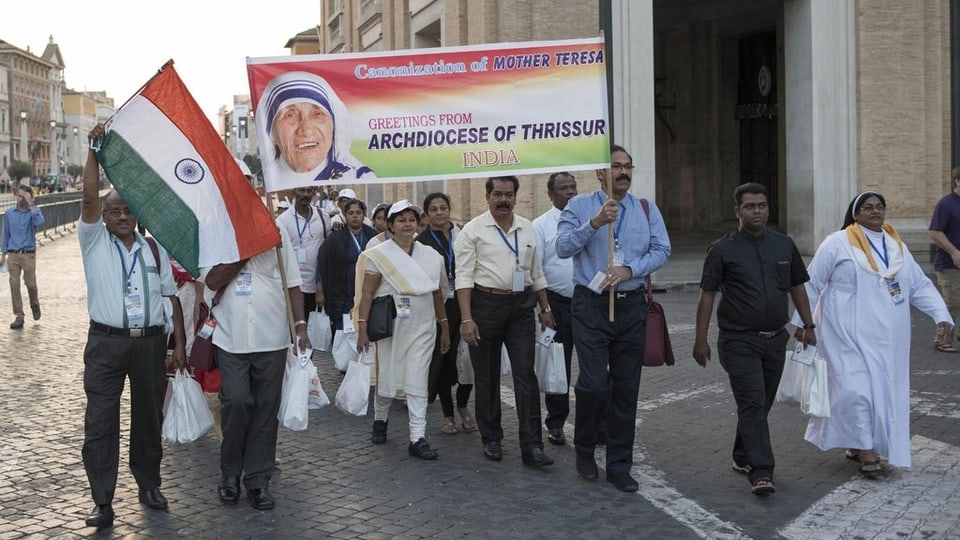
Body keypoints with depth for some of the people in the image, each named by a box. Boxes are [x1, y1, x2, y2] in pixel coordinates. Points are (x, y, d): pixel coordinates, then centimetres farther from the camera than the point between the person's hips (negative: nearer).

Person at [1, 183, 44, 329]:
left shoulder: (33, 211, -1)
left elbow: (39, 222, -26)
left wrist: (30, 204, -22)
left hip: (28, 255, -2)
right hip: (13, 255, 2)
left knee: (30, 284, 2)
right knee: (14, 285, -1)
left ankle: (35, 306, 31)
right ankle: (19, 316, 5)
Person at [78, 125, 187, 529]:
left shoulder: (154, 249, 10)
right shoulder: (94, 241, 4)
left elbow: (170, 296, 9)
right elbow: (89, 198, -12)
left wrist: (179, 344, 4)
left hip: (150, 342, 2)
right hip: (106, 343, -2)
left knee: (149, 416, 11)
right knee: (100, 422, -3)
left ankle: (149, 485, 27)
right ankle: (102, 502, 3)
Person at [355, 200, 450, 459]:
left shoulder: (431, 256, 8)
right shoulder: (378, 255, -1)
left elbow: (438, 294, 13)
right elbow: (366, 294, -5)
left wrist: (445, 328, 13)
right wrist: (362, 329, -12)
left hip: (422, 327, 2)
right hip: (390, 325, -2)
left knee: (417, 383, -2)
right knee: (387, 378, 7)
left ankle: (418, 439, 0)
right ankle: (380, 420, 35)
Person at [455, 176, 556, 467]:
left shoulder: (527, 228, 10)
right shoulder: (473, 230, -3)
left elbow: (536, 272, 18)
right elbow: (464, 276, -8)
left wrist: (545, 308, 16)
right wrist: (466, 319, -15)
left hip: (521, 305, 3)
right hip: (486, 304, -3)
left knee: (526, 374, -3)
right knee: (487, 376, 8)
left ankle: (531, 446, -1)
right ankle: (491, 439, 22)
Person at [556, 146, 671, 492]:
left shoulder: (646, 209, 8)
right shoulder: (580, 206, 1)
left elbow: (662, 250, 2)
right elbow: (563, 247, -9)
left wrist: (630, 269, -13)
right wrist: (594, 223, -22)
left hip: (632, 306, 3)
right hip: (591, 307, -3)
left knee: (626, 389, 7)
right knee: (594, 383, -10)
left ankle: (619, 466, 19)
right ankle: (584, 450, 17)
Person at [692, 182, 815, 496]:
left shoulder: (784, 245, 10)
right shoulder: (723, 250, -3)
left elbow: (797, 287, 18)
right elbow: (707, 295, -3)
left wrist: (808, 325, 14)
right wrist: (700, 339, -6)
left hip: (775, 339, 5)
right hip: (739, 341, -5)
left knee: (762, 403, 13)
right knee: (753, 403, -12)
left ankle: (742, 457, 30)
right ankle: (761, 472, -13)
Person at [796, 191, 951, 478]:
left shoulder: (897, 246, 12)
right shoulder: (837, 244, -4)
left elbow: (920, 285, 12)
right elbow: (811, 284, -2)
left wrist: (942, 315, 0)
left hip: (885, 337, 6)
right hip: (848, 334, -5)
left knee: (883, 389, 8)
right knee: (856, 388, -11)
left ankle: (857, 444, 25)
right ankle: (867, 453, 0)